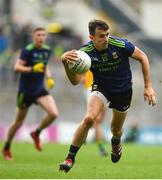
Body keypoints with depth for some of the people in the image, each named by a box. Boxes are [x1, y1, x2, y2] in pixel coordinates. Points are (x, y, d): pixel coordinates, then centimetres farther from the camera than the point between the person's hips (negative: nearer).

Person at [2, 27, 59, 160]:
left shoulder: (47, 50, 4)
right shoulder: (28, 50, -15)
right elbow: (17, 67, -23)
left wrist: (49, 78, 6)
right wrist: (32, 69, -35)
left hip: (40, 89, 5)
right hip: (26, 90, -5)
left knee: (54, 113, -16)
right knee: (19, 122, 6)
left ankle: (36, 133, 11)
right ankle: (6, 148, 26)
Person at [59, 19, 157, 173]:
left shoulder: (120, 45, -26)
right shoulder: (85, 52, -22)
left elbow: (142, 57, -10)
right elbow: (75, 81, -25)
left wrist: (148, 86, -11)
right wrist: (65, 62, -44)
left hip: (123, 91, 1)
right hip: (101, 88, -1)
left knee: (116, 130, 16)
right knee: (89, 118, -27)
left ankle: (116, 142, 56)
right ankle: (70, 158, -14)